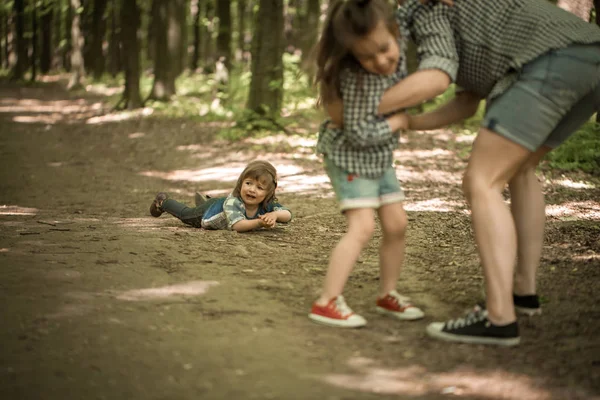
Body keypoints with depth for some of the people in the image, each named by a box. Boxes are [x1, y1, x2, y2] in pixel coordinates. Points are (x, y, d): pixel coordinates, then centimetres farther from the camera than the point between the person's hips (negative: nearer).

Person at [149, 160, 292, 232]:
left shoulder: (268, 205, -36)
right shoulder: (232, 202, -49)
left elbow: (288, 215, -40)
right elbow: (237, 225, -61)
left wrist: (275, 214, -61)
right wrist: (260, 222, -72)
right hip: (209, 210, -5)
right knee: (185, 214, 26)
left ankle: (202, 199, 74)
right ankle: (163, 202, 54)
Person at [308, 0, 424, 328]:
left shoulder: (397, 56, -11)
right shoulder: (357, 80, -31)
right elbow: (359, 133, -30)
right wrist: (398, 122, -18)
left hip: (379, 159, 7)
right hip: (349, 157, -7)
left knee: (396, 224, 5)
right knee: (362, 227, -17)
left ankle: (388, 295, 20)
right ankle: (327, 303, -14)